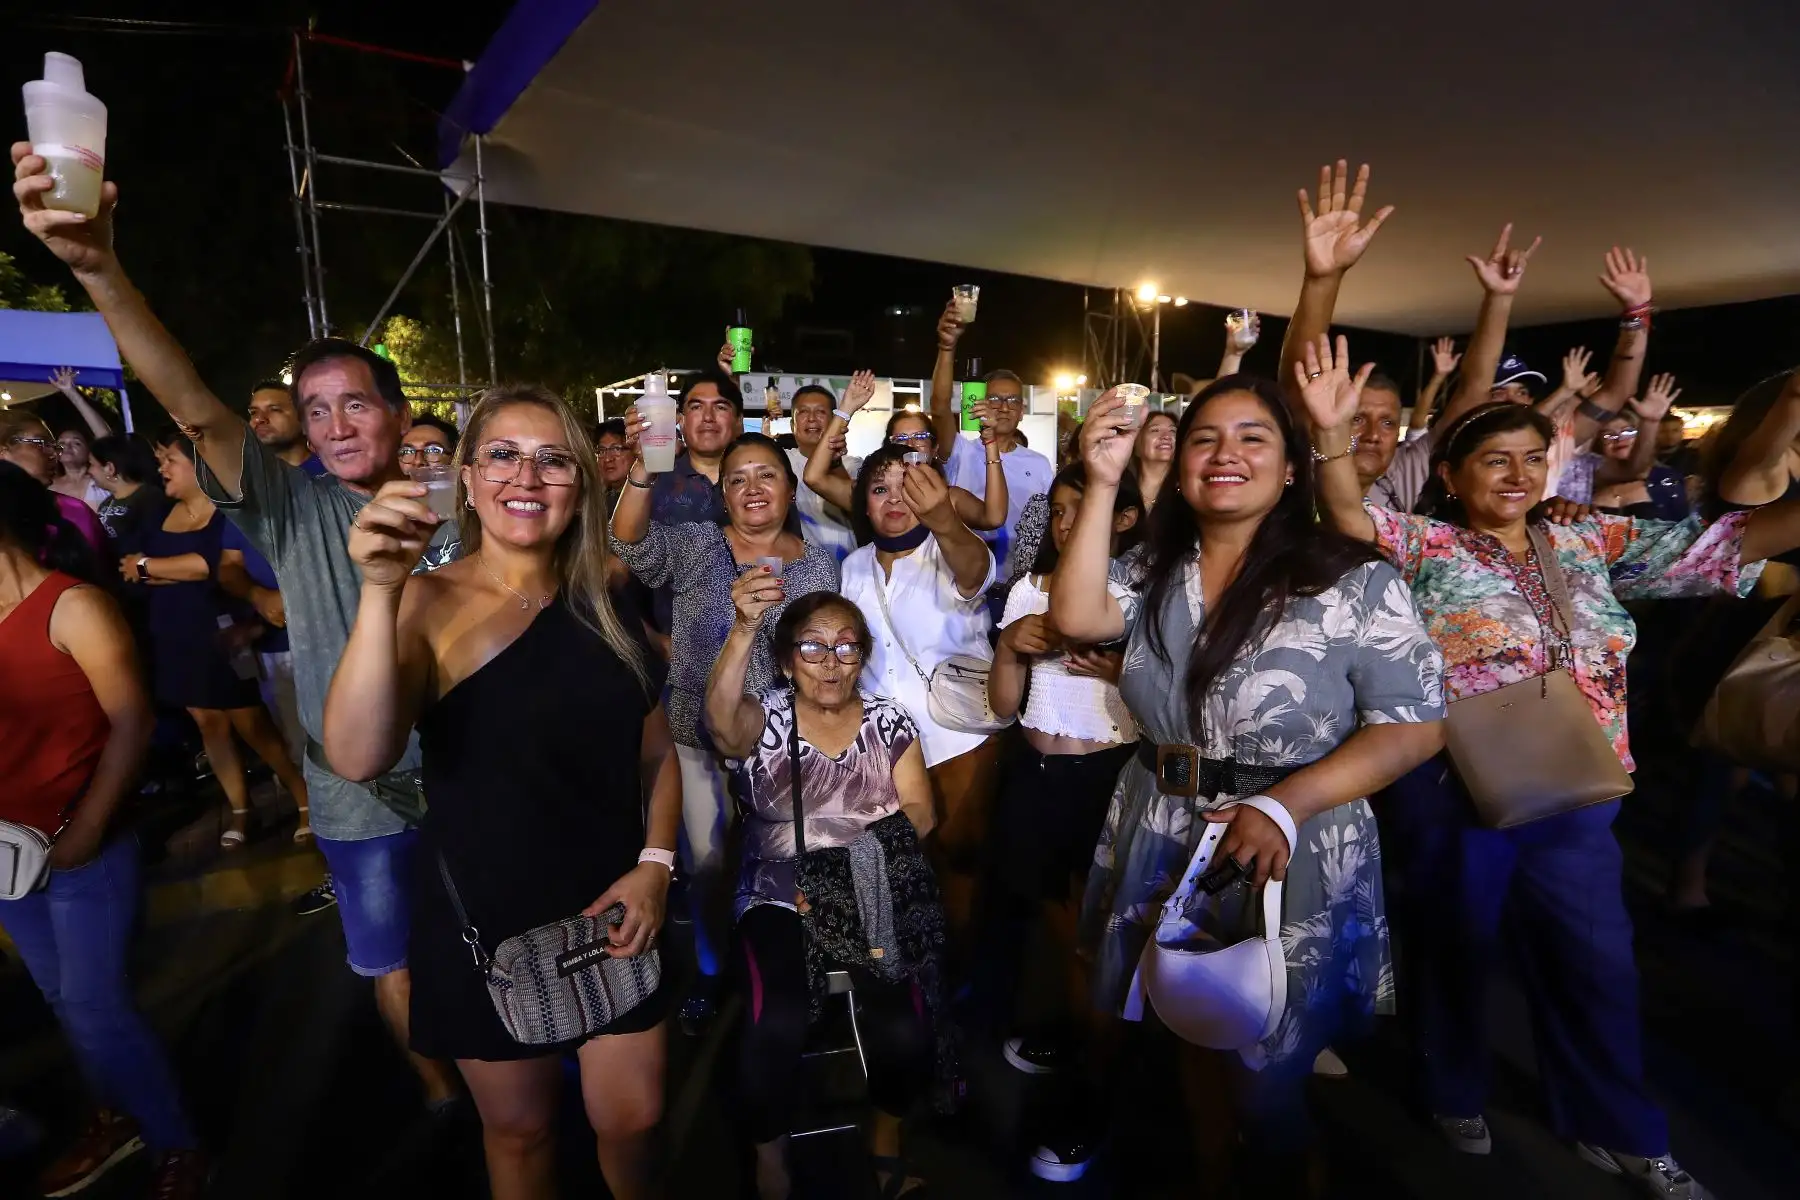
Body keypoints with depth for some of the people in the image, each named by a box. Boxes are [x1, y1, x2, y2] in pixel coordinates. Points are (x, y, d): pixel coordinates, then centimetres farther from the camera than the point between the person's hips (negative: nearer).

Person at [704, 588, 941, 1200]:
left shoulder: (890, 721, 6)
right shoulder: (764, 716, -1)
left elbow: (918, 819, 3)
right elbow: (721, 719, -26)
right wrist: (745, 628, -42)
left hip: (875, 898, 2)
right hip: (780, 895, -1)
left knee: (902, 1026, -19)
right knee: (777, 1024, -27)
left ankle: (887, 1136, 15)